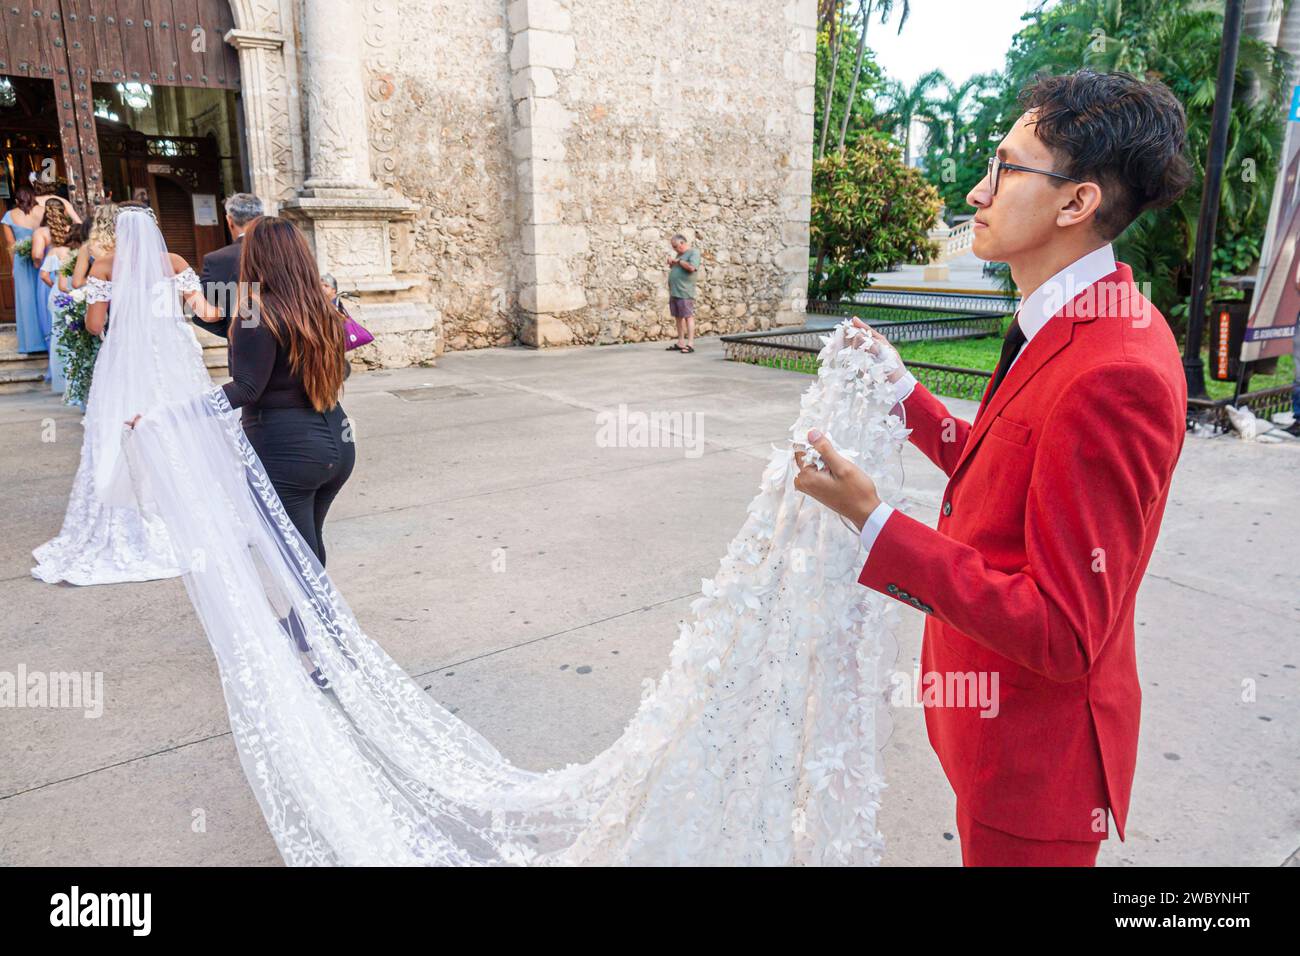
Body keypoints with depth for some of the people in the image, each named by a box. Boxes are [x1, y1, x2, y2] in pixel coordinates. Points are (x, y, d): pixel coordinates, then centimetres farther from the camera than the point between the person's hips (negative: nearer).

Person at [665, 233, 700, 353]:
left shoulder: (694, 252, -4)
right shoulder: (679, 254, 20)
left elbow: (691, 267, -21)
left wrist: (678, 261, -11)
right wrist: (671, 263, 9)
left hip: (685, 292, -8)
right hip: (674, 292, 8)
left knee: (688, 316, -7)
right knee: (678, 317, 10)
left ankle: (690, 344, -9)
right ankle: (681, 343, 15)